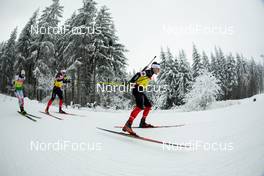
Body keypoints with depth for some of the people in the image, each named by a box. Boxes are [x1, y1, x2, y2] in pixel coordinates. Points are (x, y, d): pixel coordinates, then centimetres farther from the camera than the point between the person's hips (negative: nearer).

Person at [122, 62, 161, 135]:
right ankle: (128, 125, -37)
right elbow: (138, 74, -20)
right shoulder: (148, 72, -6)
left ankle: (142, 123, 22)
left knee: (148, 105, 16)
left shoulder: (150, 74, 23)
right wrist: (131, 82, -27)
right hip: (137, 89, -11)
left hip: (140, 90, 11)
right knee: (140, 106, -28)